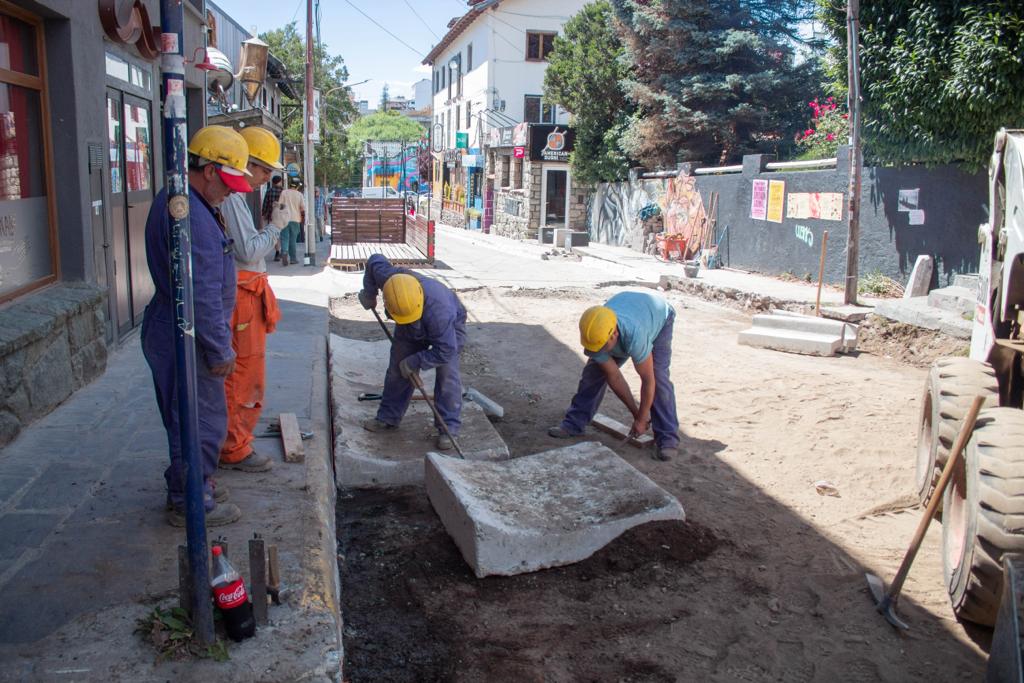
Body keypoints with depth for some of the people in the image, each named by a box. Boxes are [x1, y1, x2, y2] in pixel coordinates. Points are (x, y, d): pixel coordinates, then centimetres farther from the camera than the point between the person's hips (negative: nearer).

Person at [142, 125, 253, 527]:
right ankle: (190, 504, 16)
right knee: (200, 420, 3)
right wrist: (220, 349, -19)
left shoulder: (173, 201, 12)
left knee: (196, 417, 22)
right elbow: (201, 292, -25)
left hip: (172, 333, 11)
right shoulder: (190, 214, -23)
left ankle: (190, 486, 36)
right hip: (187, 339, -11)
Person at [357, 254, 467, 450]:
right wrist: (369, 292, -5)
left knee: (447, 374, -16)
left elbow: (445, 351, -38)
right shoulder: (388, 277, -36)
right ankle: (388, 418, 20)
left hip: (449, 326, -5)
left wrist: (415, 362, -29)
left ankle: (449, 428, -8)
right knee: (397, 368, 6)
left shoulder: (438, 311, -48)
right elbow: (375, 260, -13)